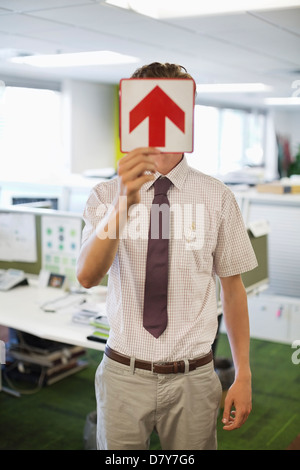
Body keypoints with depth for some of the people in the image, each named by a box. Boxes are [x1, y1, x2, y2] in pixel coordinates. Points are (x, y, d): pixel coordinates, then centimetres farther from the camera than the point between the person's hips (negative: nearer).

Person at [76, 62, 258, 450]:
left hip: (193, 379, 0)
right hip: (124, 375, 0)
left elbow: (233, 288, 1)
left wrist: (243, 375, 0)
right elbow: (87, 276, -19)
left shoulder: (217, 198, -3)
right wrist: (123, 203, -35)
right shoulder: (107, 195, -4)